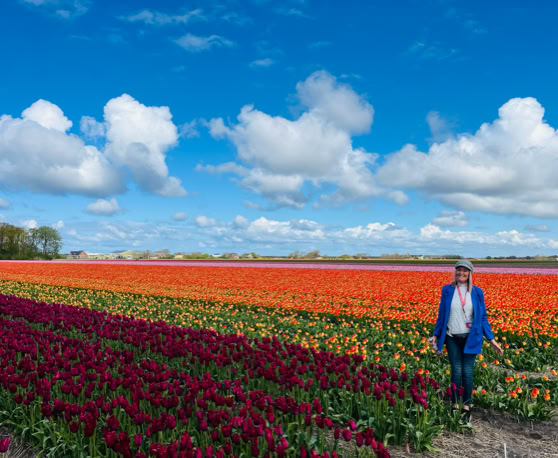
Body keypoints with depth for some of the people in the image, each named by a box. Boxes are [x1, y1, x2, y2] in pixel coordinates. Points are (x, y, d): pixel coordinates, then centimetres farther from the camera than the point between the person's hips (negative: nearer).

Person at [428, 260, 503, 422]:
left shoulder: (477, 292, 0)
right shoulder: (447, 290, 0)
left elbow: (482, 317, 5)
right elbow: (442, 315, 6)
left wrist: (491, 339, 2)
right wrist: (436, 334, 3)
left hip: (470, 338, 0)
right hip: (453, 338, 0)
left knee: (467, 372, -2)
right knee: (456, 371, 0)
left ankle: (467, 407, 8)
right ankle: (455, 405, 12)